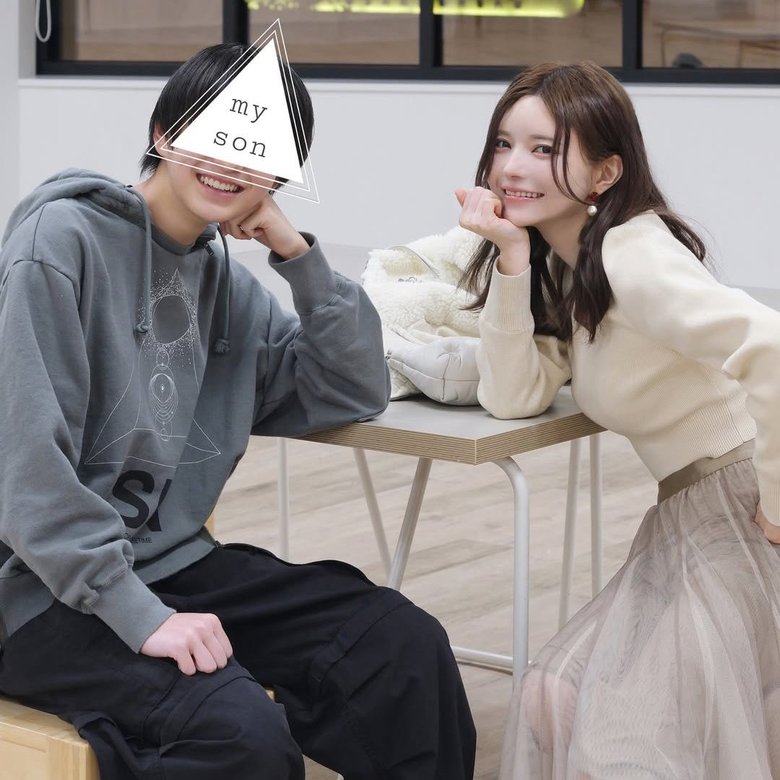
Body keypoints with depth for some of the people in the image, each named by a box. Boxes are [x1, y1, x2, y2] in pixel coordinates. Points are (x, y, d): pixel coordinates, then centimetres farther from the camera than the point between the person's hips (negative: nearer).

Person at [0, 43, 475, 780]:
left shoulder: (226, 283, 10)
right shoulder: (62, 239, -12)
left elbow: (355, 392, 9)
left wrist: (298, 253, -3)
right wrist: (141, 616, -25)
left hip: (174, 562, 7)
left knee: (406, 647, -6)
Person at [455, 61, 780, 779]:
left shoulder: (631, 257, -21)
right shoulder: (559, 264, 9)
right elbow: (513, 397, 0)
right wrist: (511, 258, -8)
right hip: (685, 517, 9)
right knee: (562, 696, 6)